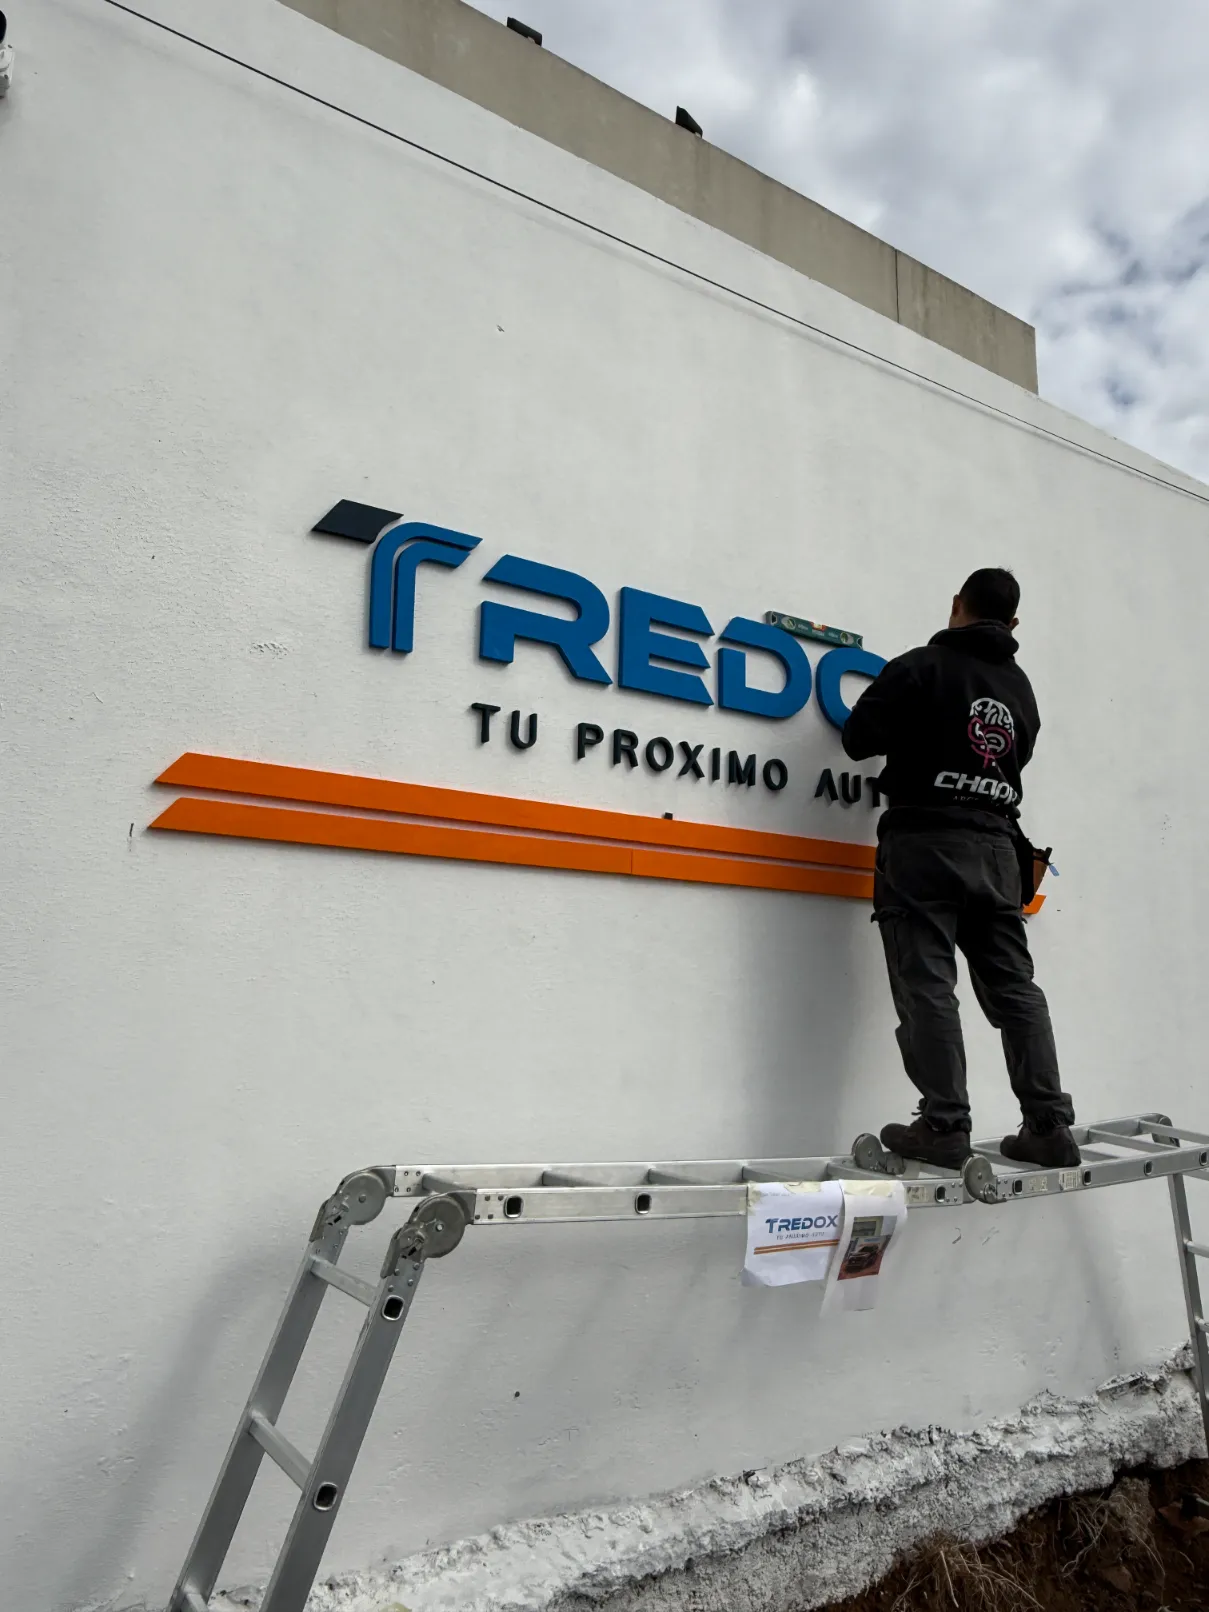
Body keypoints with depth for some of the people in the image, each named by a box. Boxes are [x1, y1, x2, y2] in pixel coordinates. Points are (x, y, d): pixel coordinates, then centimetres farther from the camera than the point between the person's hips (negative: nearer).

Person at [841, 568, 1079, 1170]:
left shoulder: (921, 667, -3)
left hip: (924, 841, -6)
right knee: (1014, 987, 8)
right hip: (995, 847, 6)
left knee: (927, 988, -5)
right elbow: (1017, 757, 22)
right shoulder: (1021, 688, 17)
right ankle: (1049, 1125, 8)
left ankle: (945, 1126, -6)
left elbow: (858, 738, -3)